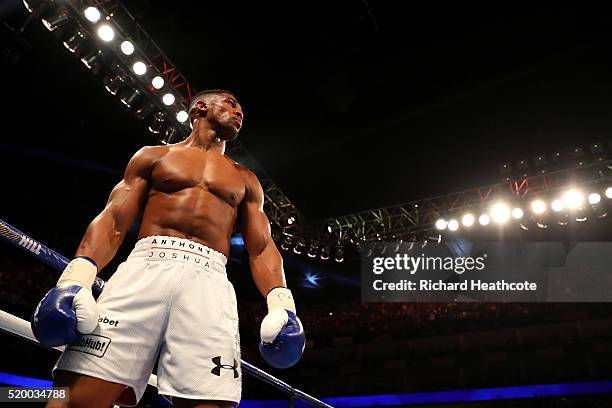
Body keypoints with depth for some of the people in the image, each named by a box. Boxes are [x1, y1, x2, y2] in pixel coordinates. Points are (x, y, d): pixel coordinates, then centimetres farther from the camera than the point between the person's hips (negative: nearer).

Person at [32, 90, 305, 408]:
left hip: (210, 281, 1)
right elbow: (112, 221, 10)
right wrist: (76, 279, -7)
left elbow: (261, 247, 16)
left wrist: (281, 302, -2)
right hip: (146, 267, -1)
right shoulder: (153, 156, 22)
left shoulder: (245, 180, 27)